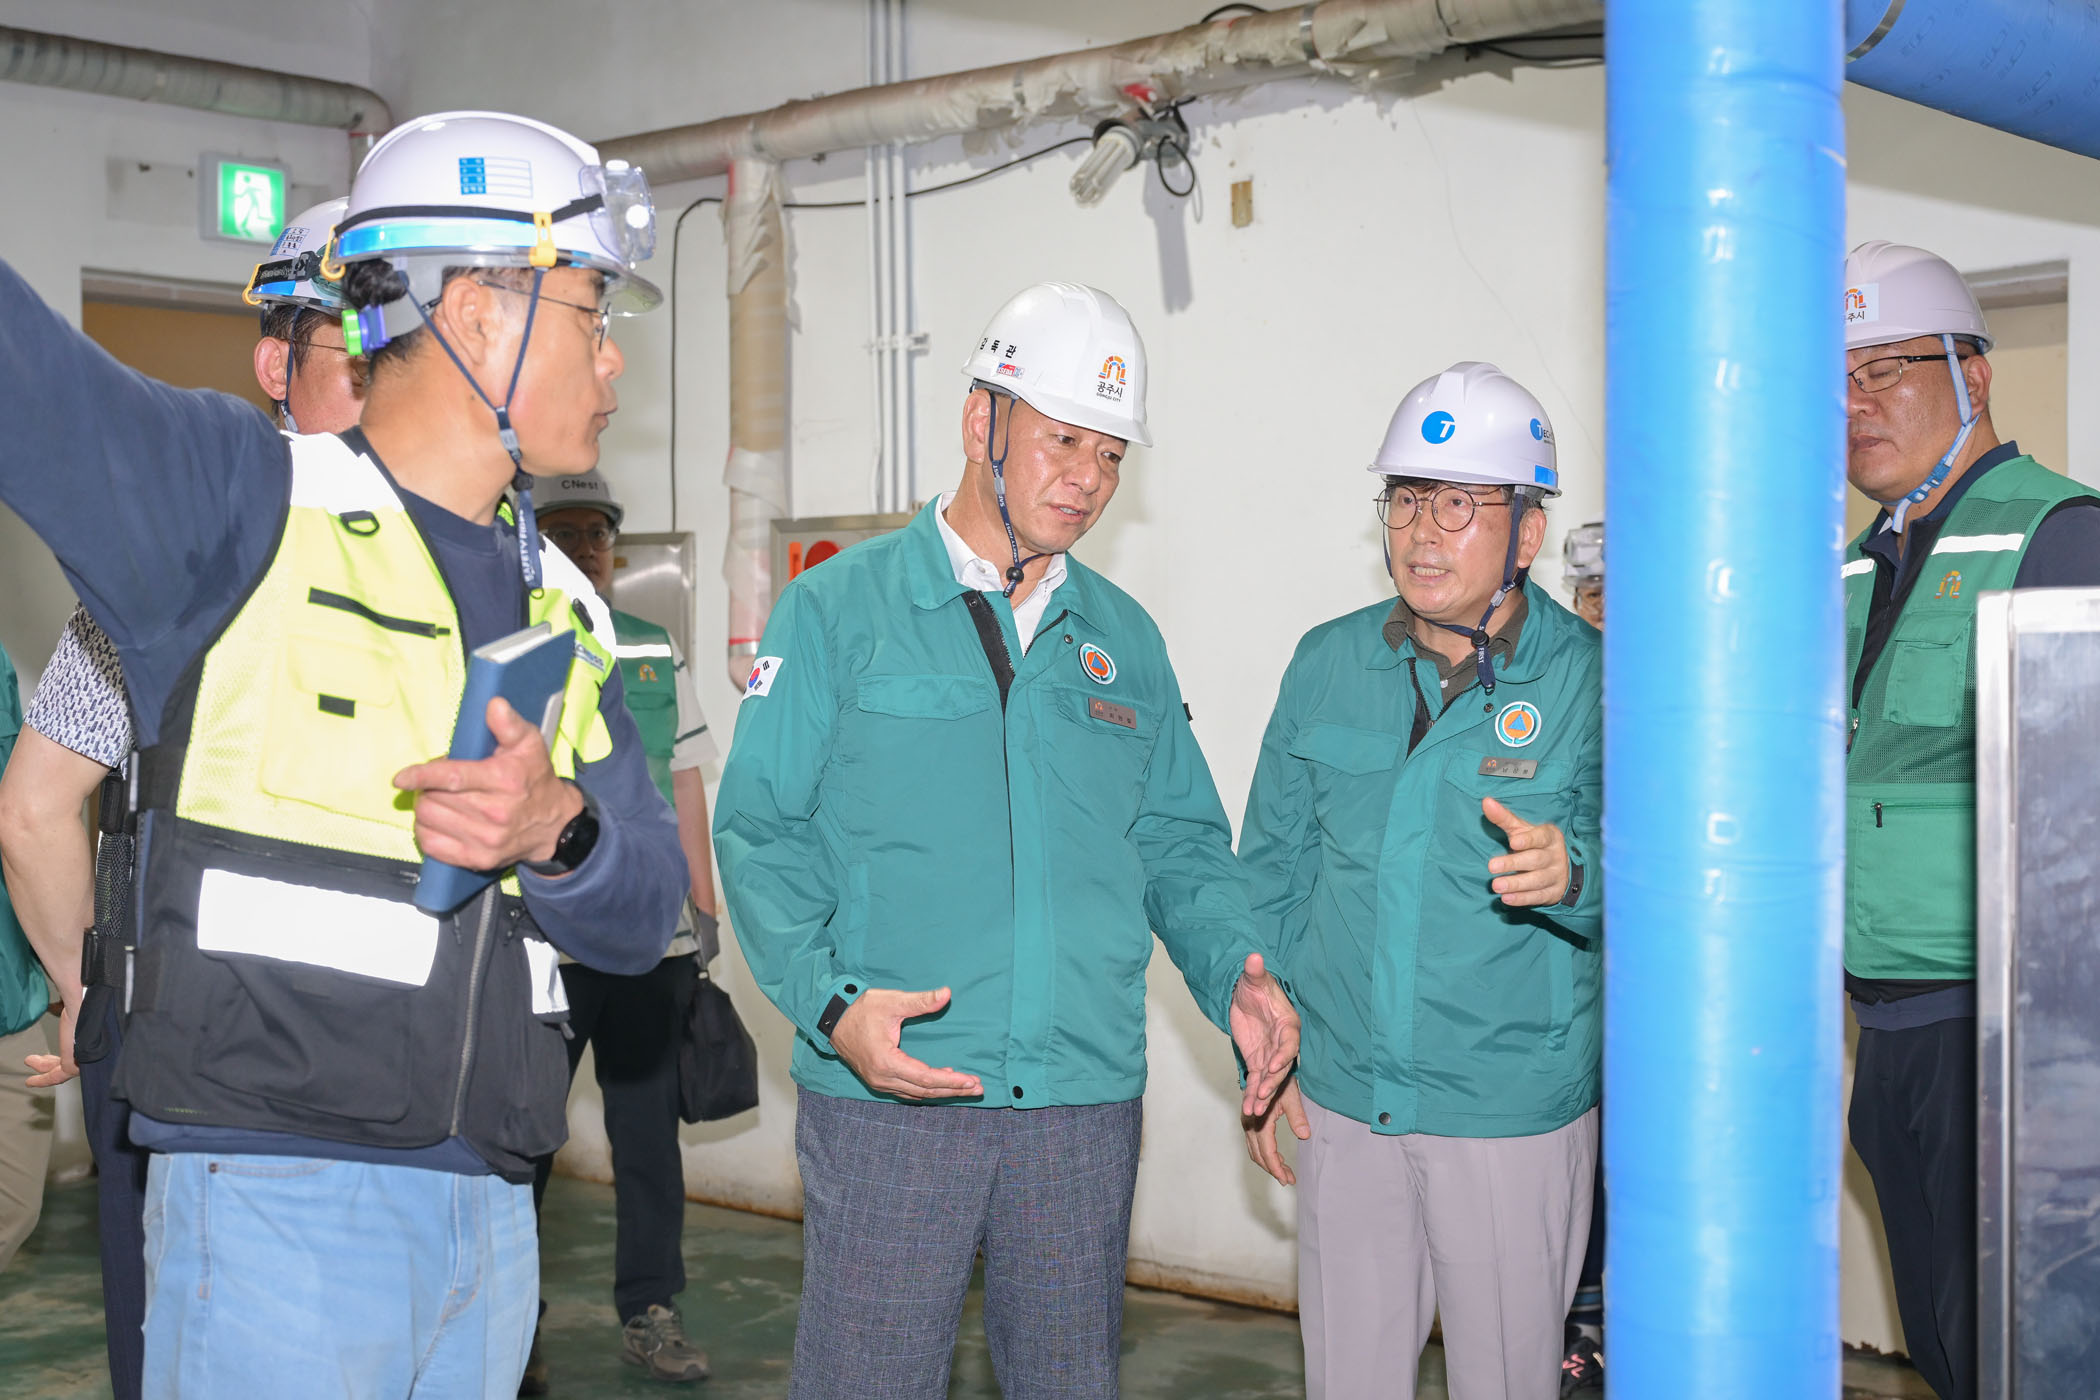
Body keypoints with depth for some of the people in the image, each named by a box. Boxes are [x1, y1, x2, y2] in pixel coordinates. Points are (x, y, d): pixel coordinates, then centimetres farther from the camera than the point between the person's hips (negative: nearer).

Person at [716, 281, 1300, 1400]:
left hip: (1086, 1103, 4)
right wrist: (830, 1002, -18)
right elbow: (762, 829, -3)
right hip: (887, 1096, -4)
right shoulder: (838, 608, 1)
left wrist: (1230, 974, -1)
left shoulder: (1125, 640, 14)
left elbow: (1177, 840, 17)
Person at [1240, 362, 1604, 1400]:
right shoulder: (1328, 664, 5)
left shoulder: (1593, 680, -8)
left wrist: (1574, 876, -35)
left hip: (1514, 1113, -3)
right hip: (1342, 1101, 3)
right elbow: (1274, 867, 11)